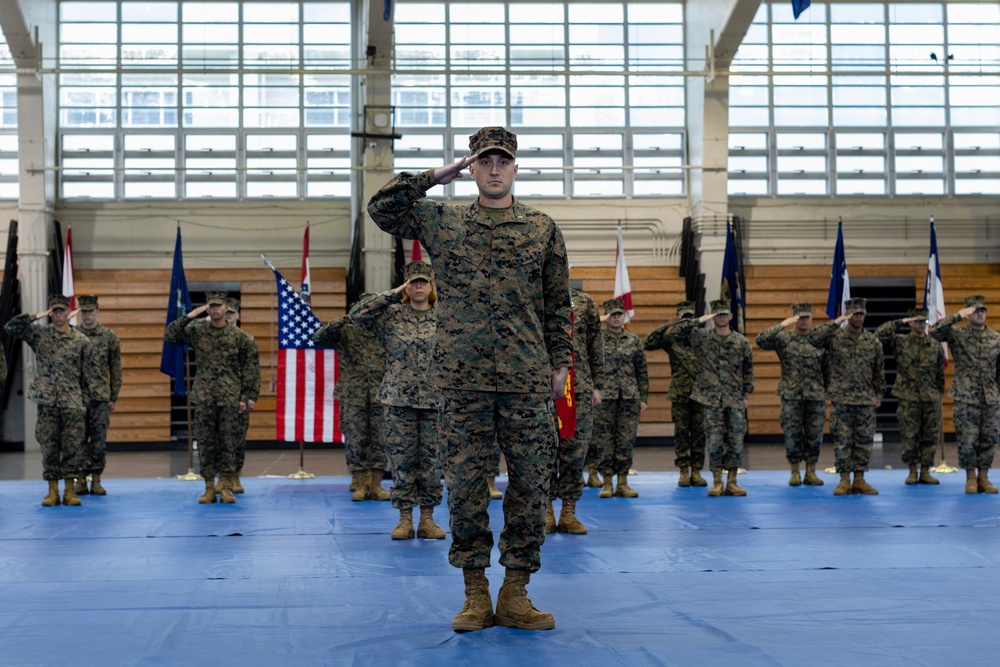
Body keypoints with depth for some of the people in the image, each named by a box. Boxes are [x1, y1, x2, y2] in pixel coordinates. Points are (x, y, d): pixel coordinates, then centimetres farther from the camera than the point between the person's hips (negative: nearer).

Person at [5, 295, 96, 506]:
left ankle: (69, 490, 9)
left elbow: (89, 376, 5)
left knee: (73, 448, 0)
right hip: (47, 403, 1)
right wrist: (35, 316, -5)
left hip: (73, 404, -1)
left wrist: (85, 402, 2)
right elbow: (10, 328, -1)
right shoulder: (39, 335, 6)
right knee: (49, 448, 4)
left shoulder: (82, 341, 4)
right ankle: (52, 491, 12)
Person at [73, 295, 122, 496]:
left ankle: (96, 480, 8)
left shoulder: (110, 337, 4)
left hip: (100, 397, 0)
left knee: (99, 440, 1)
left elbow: (116, 370, 7)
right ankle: (81, 480, 8)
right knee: (79, 439, 2)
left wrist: (113, 397, 4)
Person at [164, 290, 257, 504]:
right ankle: (209, 488, 10)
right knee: (205, 443, 3)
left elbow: (248, 368, 5)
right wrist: (189, 316, -11)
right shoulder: (197, 330, 4)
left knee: (229, 443, 1)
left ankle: (226, 487, 7)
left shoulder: (237, 336, 3)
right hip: (203, 398, 1)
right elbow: (169, 335, -4)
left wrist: (244, 397, 1)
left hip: (230, 399, 0)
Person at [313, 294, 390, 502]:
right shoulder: (345, 332, 4)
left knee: (380, 441, 2)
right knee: (355, 440, 1)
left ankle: (376, 485, 9)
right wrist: (342, 321, -18)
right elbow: (318, 337, -9)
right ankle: (360, 484, 9)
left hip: (380, 396, 1)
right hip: (353, 397, -1)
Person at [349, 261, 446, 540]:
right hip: (398, 399, -1)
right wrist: (392, 295, -8)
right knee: (402, 459, 1)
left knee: (431, 459, 4)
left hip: (435, 399, 1)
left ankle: (427, 519, 12)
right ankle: (405, 519, 9)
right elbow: (357, 313, -8)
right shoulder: (392, 315, 3)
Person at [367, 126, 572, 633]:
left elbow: (557, 305, 12)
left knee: (530, 484, 1)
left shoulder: (542, 228, 10)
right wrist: (435, 177, 7)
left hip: (528, 380, 0)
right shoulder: (442, 221, 11)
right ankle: (475, 593, 14)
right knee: (465, 486, 2)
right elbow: (381, 208, 9)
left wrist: (560, 363, 7)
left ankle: (515, 594, 11)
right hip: (463, 380, 0)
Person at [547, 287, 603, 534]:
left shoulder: (584, 302, 10)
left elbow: (596, 345, 10)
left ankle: (569, 512, 10)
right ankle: (546, 511, 9)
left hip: (579, 387, 2)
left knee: (575, 448, 2)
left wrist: (597, 386, 5)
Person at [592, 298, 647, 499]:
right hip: (604, 397, -2)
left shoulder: (634, 340, 10)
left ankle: (623, 483, 9)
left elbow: (642, 371, 12)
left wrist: (643, 398, 7)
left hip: (630, 398, 2)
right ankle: (607, 483, 7)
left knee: (626, 441, 2)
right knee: (605, 440, 0)